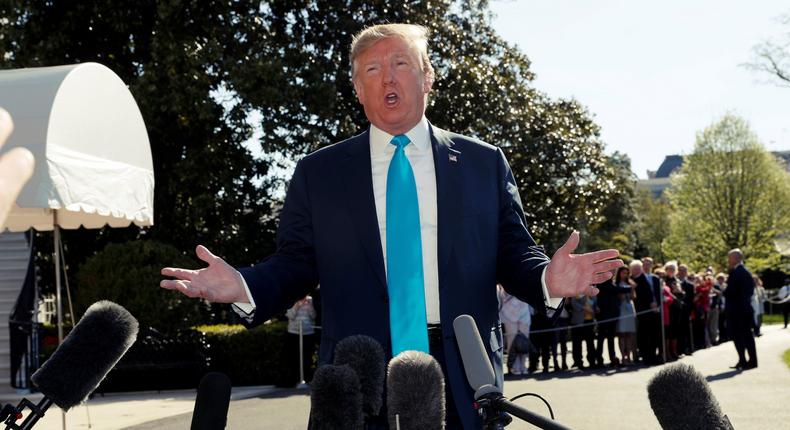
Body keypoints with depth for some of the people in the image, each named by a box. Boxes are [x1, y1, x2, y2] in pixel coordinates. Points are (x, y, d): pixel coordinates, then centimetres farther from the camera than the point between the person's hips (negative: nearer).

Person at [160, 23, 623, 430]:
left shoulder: (484, 163, 8)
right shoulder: (318, 173, 8)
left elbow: (513, 254, 7)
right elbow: (296, 264, 6)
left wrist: (546, 279, -14)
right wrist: (244, 286, -13)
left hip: (462, 371, 1)